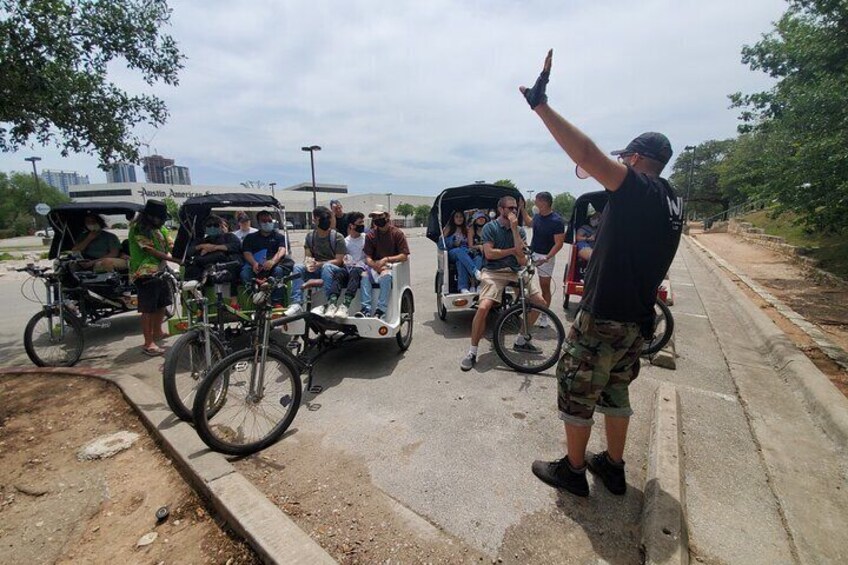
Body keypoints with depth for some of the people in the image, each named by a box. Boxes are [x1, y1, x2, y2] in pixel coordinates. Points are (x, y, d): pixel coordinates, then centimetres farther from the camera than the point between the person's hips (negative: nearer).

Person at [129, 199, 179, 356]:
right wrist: (176, 259, -26)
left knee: (162, 304, 19)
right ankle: (148, 343, 2)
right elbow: (153, 252, -19)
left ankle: (157, 332, 38)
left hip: (160, 271, 8)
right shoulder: (138, 229, -13)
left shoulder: (159, 227, 11)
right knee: (148, 309, -5)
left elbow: (170, 246, 3)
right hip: (145, 274, -8)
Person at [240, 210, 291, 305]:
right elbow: (247, 253, 7)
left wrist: (273, 261, -24)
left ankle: (277, 302, -36)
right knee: (245, 272, -30)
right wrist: (254, 263, -18)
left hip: (272, 265, -2)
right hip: (255, 266, 2)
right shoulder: (250, 237, 23)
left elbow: (282, 250, -1)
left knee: (278, 270, -35)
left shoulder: (279, 236, 19)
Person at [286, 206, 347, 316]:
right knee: (298, 267, -22)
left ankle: (330, 303, -39)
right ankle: (297, 304, -31)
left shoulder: (337, 237, -6)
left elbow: (339, 261, -11)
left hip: (334, 269, -4)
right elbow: (307, 257, 4)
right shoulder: (310, 236, 8)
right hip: (316, 270, 4)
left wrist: (319, 264, -23)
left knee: (326, 266, -37)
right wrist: (308, 264, -21)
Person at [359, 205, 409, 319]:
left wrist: (386, 259, -18)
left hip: (392, 265, -3)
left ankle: (381, 310, -38)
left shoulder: (397, 233, -1)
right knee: (364, 275, -29)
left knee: (385, 276, -36)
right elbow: (368, 257, 3)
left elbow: (404, 256, -7)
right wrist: (375, 265, -19)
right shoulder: (370, 235, 8)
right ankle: (366, 308, -33)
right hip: (375, 266, 3)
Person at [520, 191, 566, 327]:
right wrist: (522, 208, 21)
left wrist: (546, 258, -29)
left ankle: (544, 316, 14)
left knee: (545, 287, 4)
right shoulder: (537, 216, 4)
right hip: (531, 253, 6)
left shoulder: (557, 221, -17)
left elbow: (559, 243, -19)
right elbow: (529, 221, 29)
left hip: (545, 257, -6)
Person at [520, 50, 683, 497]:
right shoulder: (672, 202, 10)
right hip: (636, 320, 9)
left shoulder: (640, 189, -16)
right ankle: (613, 467, 36)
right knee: (615, 392, 22)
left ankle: (573, 470, 24)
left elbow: (585, 153, -28)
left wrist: (540, 105, -25)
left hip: (602, 318, -9)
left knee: (576, 392, 8)